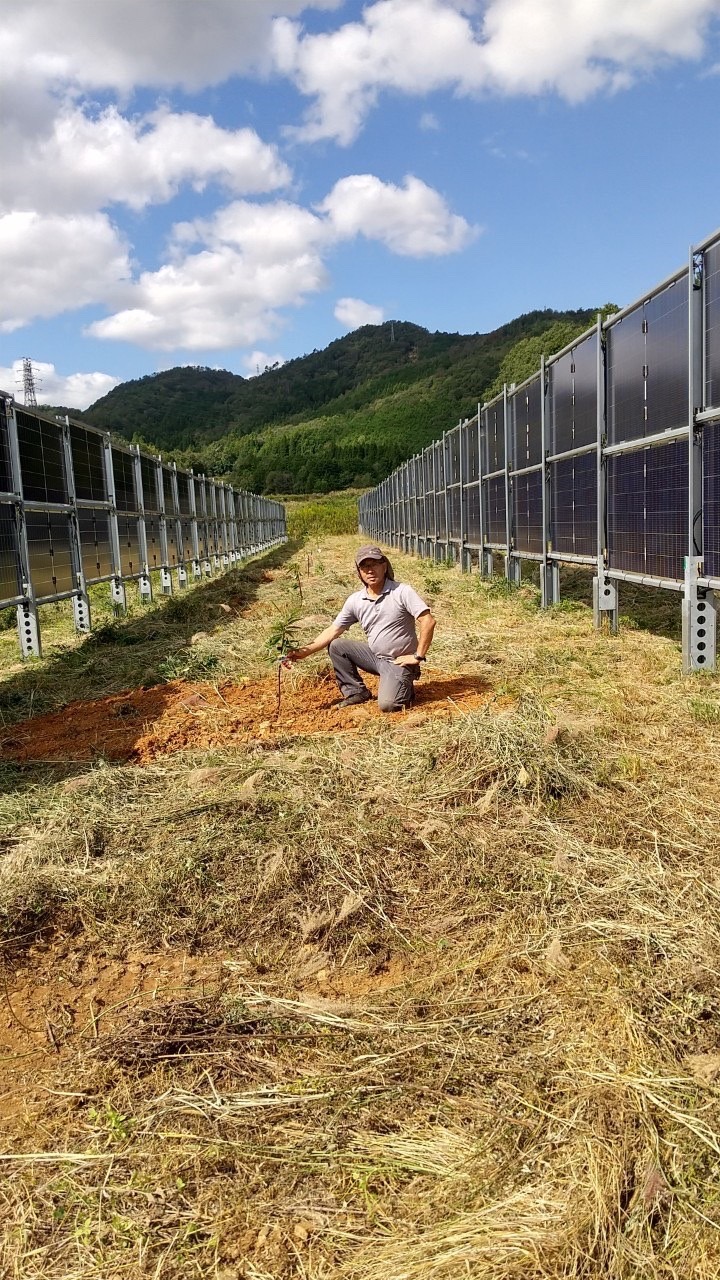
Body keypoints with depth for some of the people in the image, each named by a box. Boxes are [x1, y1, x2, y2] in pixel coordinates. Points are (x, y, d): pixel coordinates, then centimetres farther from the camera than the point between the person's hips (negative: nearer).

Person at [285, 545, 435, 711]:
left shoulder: (402, 592, -15)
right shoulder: (355, 600, -1)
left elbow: (428, 621, -20)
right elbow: (333, 630, 1)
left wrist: (418, 657, -20)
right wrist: (305, 651, -9)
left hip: (400, 661, -5)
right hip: (374, 656, 5)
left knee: (387, 704, -26)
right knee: (335, 646, -7)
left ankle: (404, 688, 9)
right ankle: (356, 692, 4)